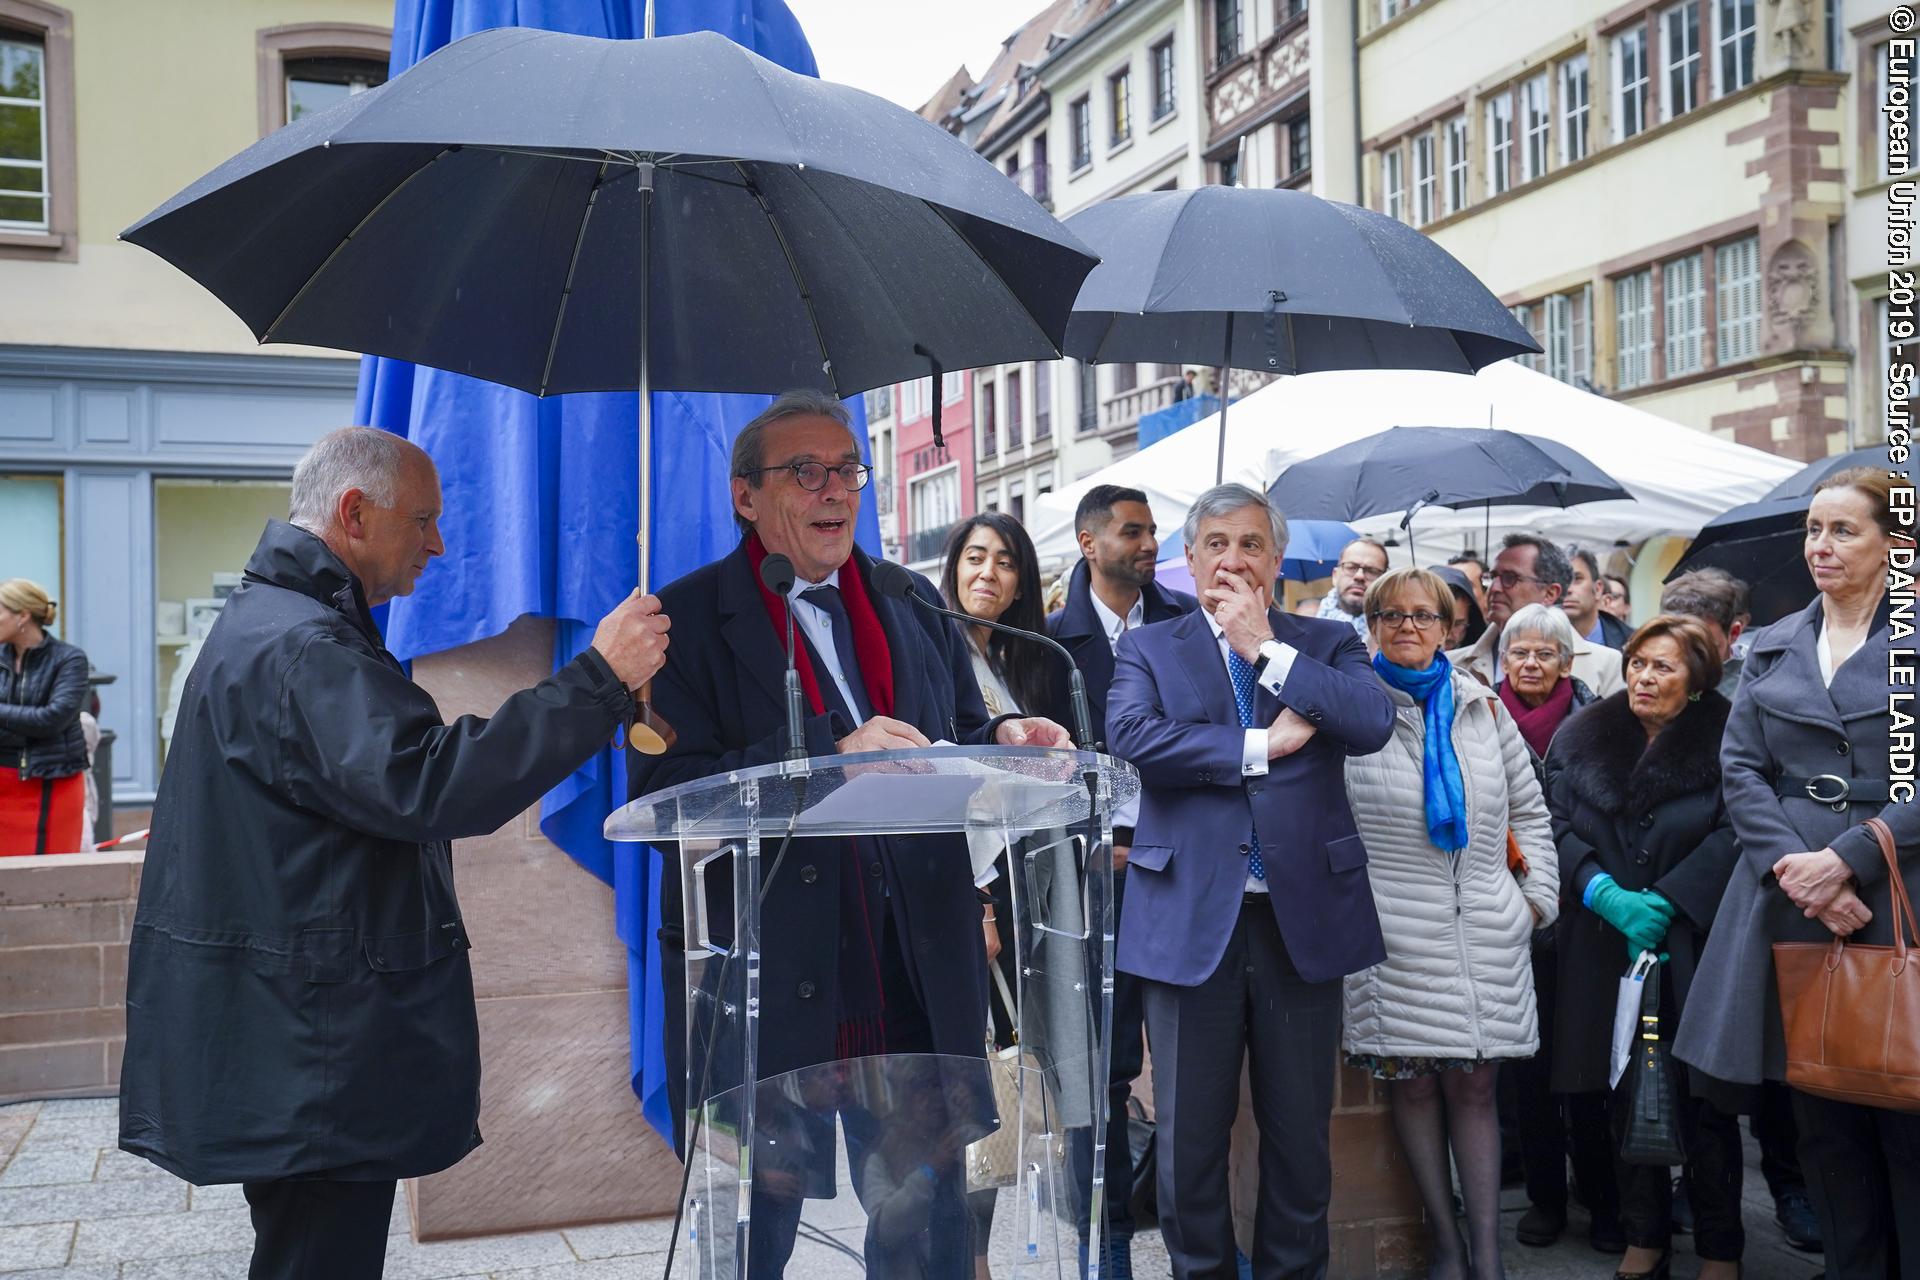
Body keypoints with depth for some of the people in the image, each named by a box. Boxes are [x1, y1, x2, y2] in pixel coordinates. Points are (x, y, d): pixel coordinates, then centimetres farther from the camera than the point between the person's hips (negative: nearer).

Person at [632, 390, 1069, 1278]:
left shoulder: (914, 605, 12)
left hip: (917, 979, 4)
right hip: (764, 982, -4)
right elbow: (662, 789, -15)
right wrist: (831, 758, -24)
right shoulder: (690, 617, -4)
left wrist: (1003, 740, -7)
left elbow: (954, 744, 16)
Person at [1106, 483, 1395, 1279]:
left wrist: (1265, 648, -9)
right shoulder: (1148, 649, 7)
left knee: (1300, 1130, 12)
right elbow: (1132, 735, -13)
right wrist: (1262, 745, -12)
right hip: (1191, 920, -1)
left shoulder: (1327, 642, 10)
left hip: (1304, 915, 1)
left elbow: (1373, 722, -10)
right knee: (1190, 1134, 9)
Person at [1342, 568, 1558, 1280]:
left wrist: (1538, 898, 10)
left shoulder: (1481, 707, 13)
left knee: (1474, 1088, 4)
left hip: (1485, 935, 3)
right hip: (1393, 939, -2)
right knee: (1412, 1085, 3)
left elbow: (1529, 810, 18)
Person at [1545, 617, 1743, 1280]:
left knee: (1702, 1096, 2)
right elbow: (1557, 826, 1)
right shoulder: (1580, 739, 7)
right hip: (1603, 946, 3)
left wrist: (1665, 901, -16)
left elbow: (1731, 834, -9)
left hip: (1694, 943, -3)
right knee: (1624, 1090, 8)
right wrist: (1606, 894, -13)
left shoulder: (1724, 741, -2)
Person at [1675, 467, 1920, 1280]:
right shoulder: (1772, 648, 12)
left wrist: (1844, 859, -14)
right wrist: (1795, 866, -9)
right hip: (1793, 901, 3)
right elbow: (1741, 769, 5)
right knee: (1823, 1120, 9)